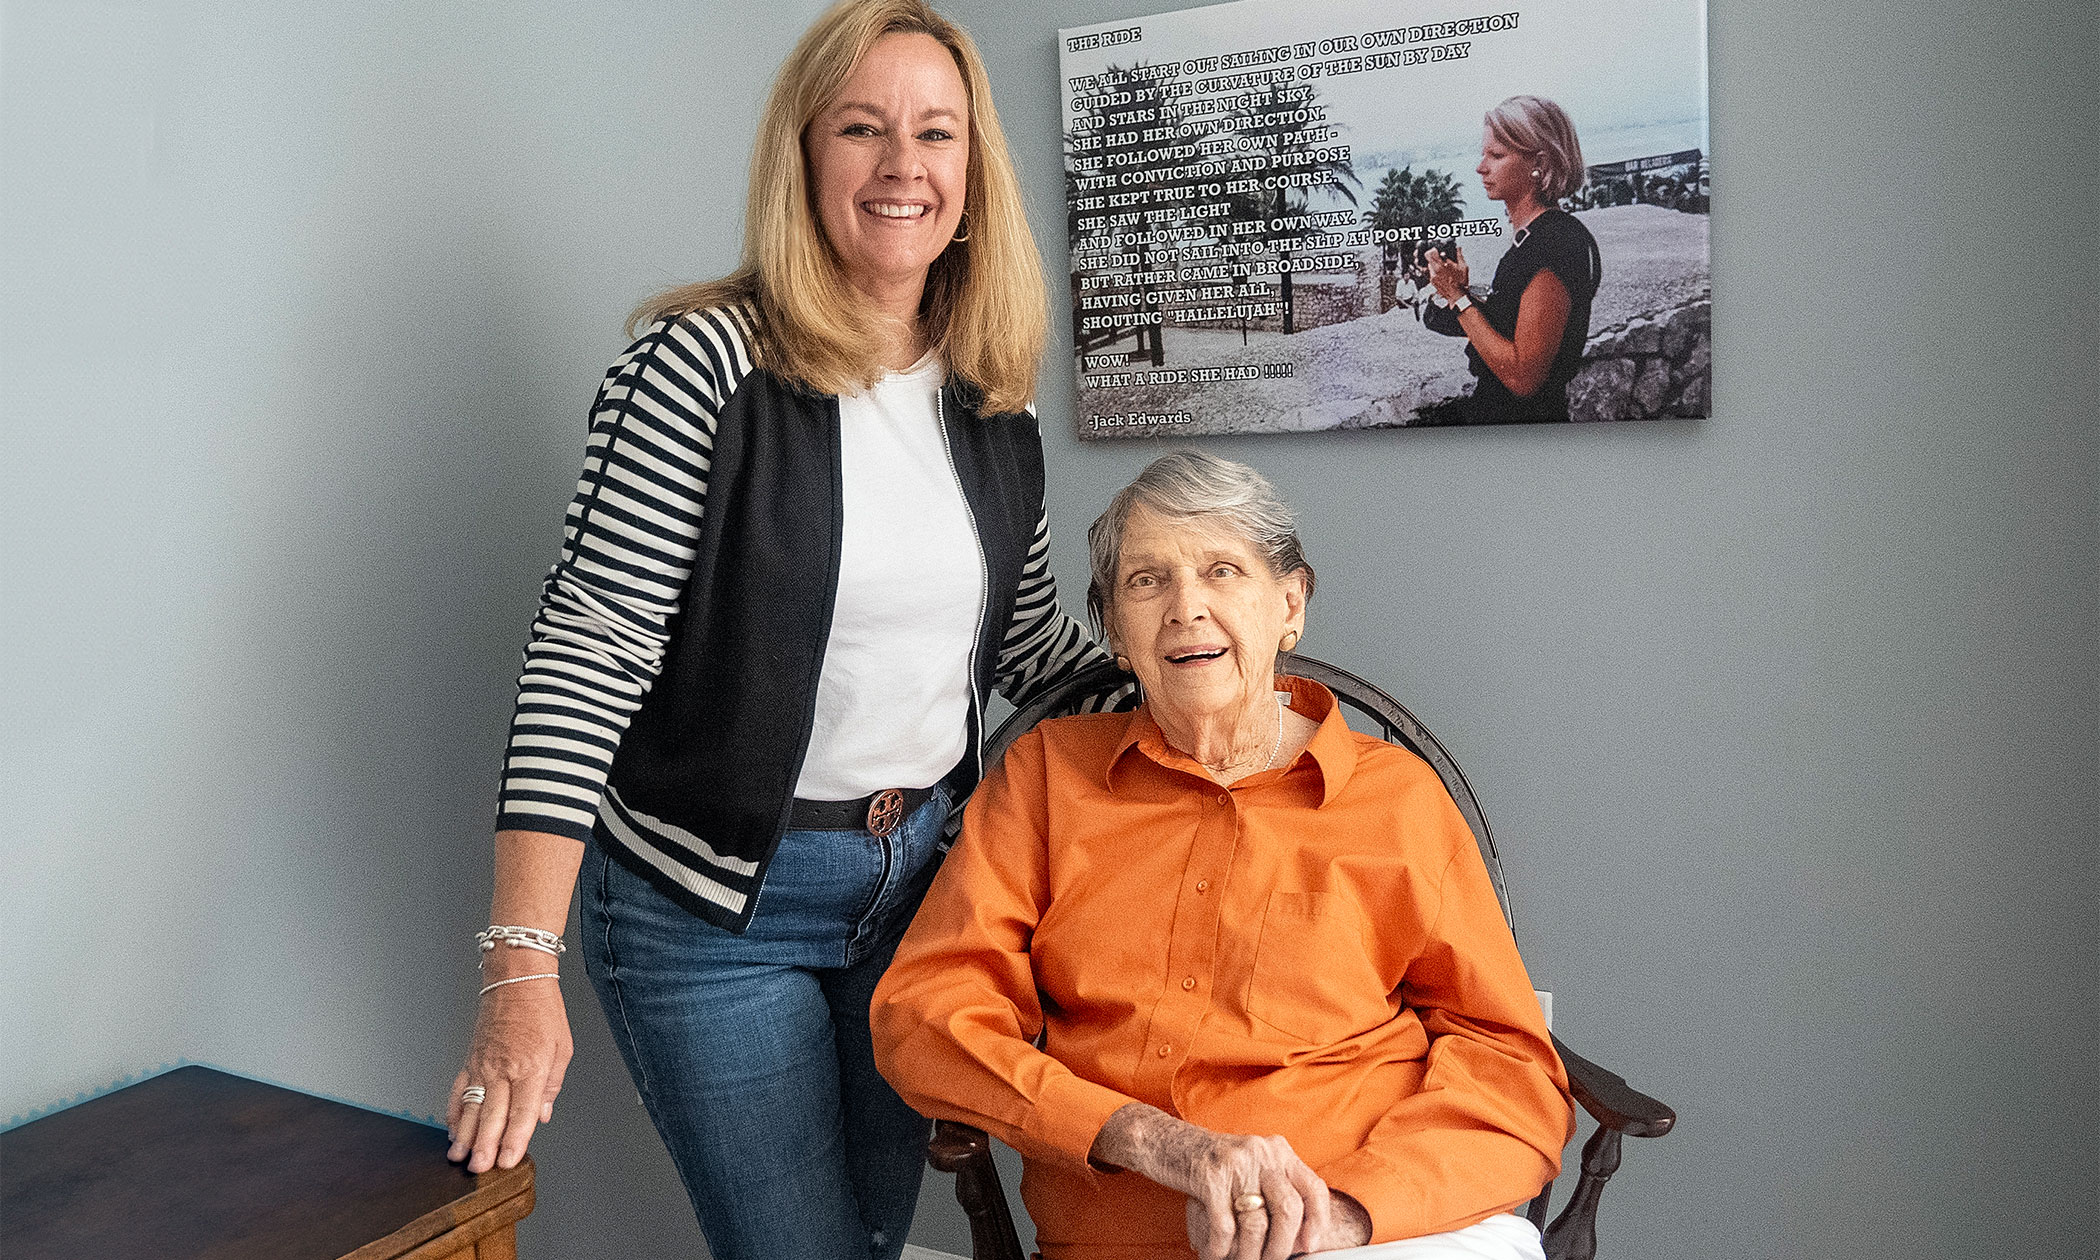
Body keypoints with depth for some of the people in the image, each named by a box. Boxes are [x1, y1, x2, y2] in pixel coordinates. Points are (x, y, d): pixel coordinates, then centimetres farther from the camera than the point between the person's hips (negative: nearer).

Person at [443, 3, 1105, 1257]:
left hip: (916, 872, 6)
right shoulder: (706, 363, -16)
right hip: (713, 908, -5)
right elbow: (585, 648, -19)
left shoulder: (991, 396, 2)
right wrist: (524, 966, -24)